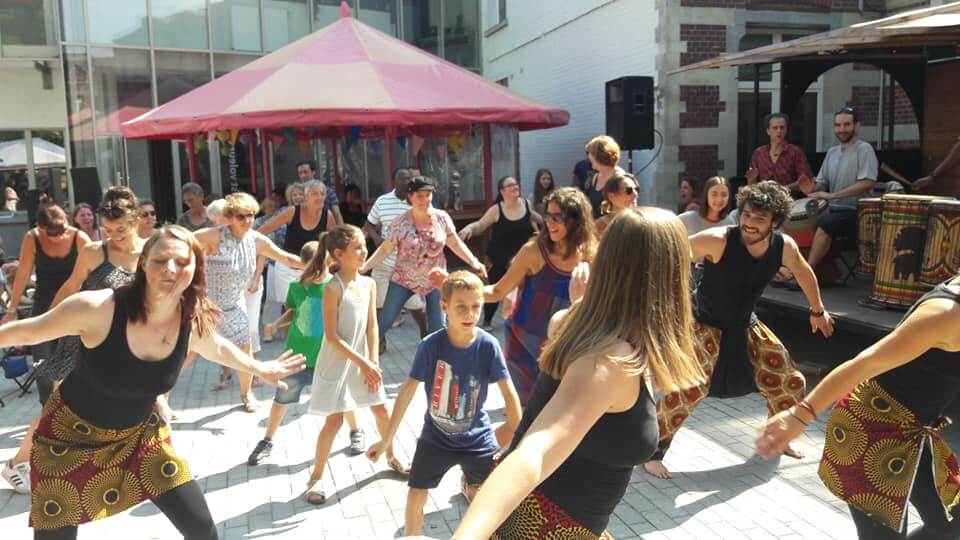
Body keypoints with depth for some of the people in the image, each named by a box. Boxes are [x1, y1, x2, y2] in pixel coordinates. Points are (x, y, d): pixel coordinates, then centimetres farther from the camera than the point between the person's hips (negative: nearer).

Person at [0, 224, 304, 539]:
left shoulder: (195, 321, -16)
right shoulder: (96, 307, -30)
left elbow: (217, 349, 8)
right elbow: (27, 332, -14)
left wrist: (260, 369, 17)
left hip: (139, 432, 3)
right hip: (72, 432, -3)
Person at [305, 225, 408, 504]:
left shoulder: (369, 284, -2)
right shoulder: (333, 289, -20)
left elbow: (372, 326, 1)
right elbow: (332, 337, -20)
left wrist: (373, 362, -6)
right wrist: (363, 363, -19)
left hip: (364, 360, 6)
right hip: (337, 362, -6)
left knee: (382, 412, 14)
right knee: (334, 421, -2)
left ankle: (391, 458, 38)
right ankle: (316, 477, 15)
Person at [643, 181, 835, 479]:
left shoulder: (785, 246, -12)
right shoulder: (718, 240, -29)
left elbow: (804, 273, 9)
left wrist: (818, 311, 24)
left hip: (745, 326, 6)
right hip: (705, 323, -6)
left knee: (790, 382, 11)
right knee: (690, 386, -26)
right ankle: (652, 451, -10)